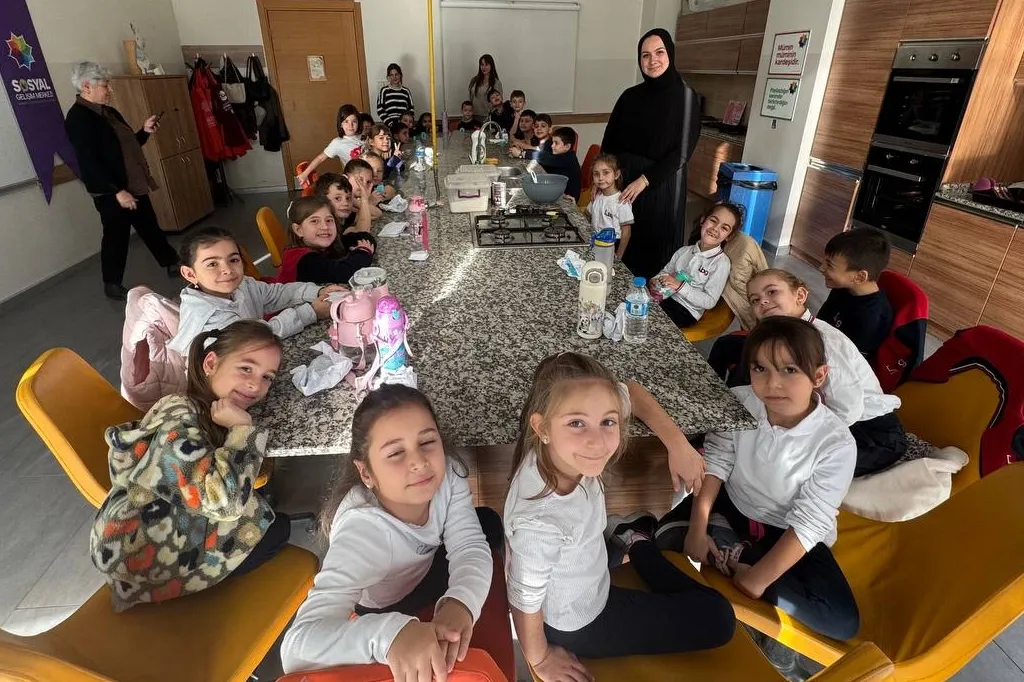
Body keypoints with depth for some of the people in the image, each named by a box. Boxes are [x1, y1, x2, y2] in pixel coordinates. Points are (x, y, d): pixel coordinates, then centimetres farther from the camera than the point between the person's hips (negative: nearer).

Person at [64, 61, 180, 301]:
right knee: (116, 236, 2)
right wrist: (117, 191, -25)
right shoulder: (77, 118, -15)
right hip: (110, 192, -8)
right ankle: (112, 285, 16)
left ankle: (173, 265, 31)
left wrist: (145, 131, 5)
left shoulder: (109, 112, 13)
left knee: (150, 227, 17)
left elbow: (127, 146, 21)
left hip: (134, 186, 8)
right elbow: (89, 162, -21)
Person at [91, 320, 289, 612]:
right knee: (276, 530, -10)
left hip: (174, 520, 8)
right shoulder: (178, 419, -26)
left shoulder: (207, 406, 0)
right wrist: (243, 429, -29)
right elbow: (223, 498, -38)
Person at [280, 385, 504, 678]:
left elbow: (471, 548, -32)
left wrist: (461, 603, -54)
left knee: (489, 524, 4)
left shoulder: (446, 473, -32)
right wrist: (391, 634, -72)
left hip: (428, 565, 4)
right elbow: (297, 646, -53)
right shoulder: (362, 531, -46)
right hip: (386, 610, -4)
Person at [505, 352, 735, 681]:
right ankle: (635, 544, 24)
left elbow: (627, 390, -11)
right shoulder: (541, 523, -45)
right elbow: (525, 604, -26)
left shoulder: (558, 451, -27)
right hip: (576, 625, -5)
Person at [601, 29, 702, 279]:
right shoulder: (630, 96, 6)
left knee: (654, 246, 4)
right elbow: (610, 141, 9)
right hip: (623, 179, 4)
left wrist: (644, 180, -18)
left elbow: (682, 151, -12)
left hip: (661, 185, -4)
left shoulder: (686, 96, -7)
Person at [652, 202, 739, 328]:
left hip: (686, 310, -5)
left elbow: (710, 302, -13)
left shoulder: (721, 263, -10)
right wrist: (655, 283, -11)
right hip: (665, 298, 5)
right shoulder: (684, 251, 6)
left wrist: (680, 286, -22)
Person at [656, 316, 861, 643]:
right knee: (669, 531, -15)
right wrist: (697, 528, -18)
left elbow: (809, 524, -22)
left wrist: (758, 578, -23)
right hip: (732, 506, 1)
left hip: (789, 534, -1)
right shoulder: (738, 402, -22)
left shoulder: (836, 443, -26)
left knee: (842, 621, -15)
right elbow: (714, 462, -13)